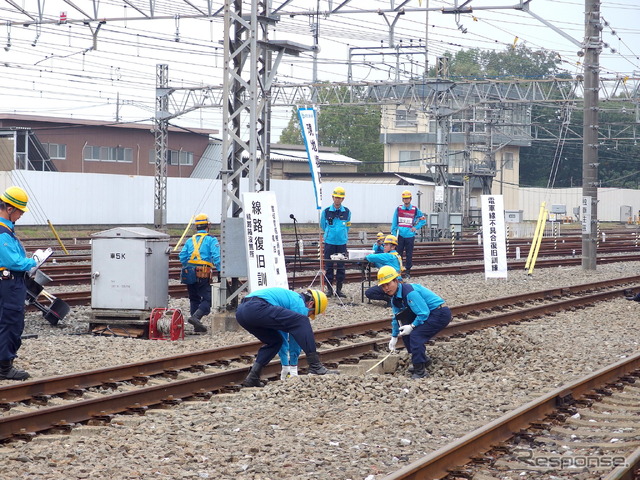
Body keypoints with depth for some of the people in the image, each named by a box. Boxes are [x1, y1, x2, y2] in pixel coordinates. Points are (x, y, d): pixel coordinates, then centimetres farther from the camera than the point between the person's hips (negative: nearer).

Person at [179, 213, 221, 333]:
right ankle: (195, 317, -29)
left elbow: (182, 257, 9)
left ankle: (197, 326, 10)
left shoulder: (190, 241, 16)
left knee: (194, 299, 13)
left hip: (189, 273, 5)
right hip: (203, 274, -5)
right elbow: (216, 257, -10)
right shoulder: (211, 240, 2)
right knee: (207, 299, -5)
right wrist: (219, 272, -11)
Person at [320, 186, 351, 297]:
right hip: (329, 242, -1)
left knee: (341, 267, 2)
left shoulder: (347, 212, 4)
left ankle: (339, 289, 9)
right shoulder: (326, 212, 1)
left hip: (342, 243, 1)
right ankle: (329, 289, 6)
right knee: (329, 266, 0)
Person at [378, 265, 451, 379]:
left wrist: (412, 326, -20)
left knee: (415, 335, -21)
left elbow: (424, 313, -27)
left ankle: (420, 371, -15)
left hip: (440, 314, -10)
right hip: (429, 313, 10)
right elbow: (396, 318, 21)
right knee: (405, 333, 11)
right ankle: (423, 360, 26)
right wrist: (394, 337, 23)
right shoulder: (395, 298, 6)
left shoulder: (410, 292, -26)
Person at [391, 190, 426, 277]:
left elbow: (423, 220, 13)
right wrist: (393, 234, 0)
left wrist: (416, 227, 0)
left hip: (410, 235, 0)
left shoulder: (415, 210, 3)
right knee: (398, 254, -3)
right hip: (400, 236, 0)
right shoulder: (398, 209, 5)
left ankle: (408, 270, 11)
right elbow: (394, 223, 6)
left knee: (409, 254, 3)